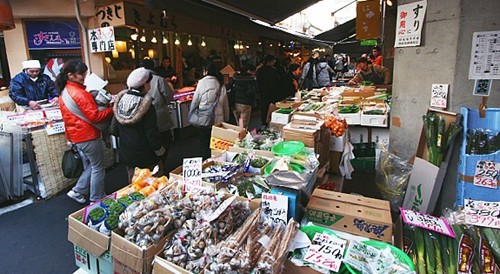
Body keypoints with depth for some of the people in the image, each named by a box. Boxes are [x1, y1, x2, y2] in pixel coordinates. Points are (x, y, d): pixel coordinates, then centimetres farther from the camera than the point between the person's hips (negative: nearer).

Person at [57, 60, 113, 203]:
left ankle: (77, 191, 25)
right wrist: (113, 109, -15)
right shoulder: (79, 93, -21)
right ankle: (97, 200, 15)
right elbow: (95, 116, -22)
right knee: (98, 168, 5)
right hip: (88, 136, -9)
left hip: (75, 136, 9)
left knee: (90, 165, 24)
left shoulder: (64, 91, 9)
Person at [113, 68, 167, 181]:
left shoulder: (120, 101, -5)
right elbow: (152, 135, -18)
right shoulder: (147, 107, -22)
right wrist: (161, 153, -5)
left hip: (126, 154, 6)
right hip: (145, 155, -6)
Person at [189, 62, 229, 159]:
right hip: (218, 119, 3)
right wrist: (226, 118, 14)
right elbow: (225, 104, 5)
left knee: (204, 143, 8)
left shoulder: (202, 82, -9)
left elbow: (195, 100, -5)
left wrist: (191, 114, 9)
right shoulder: (221, 84, 2)